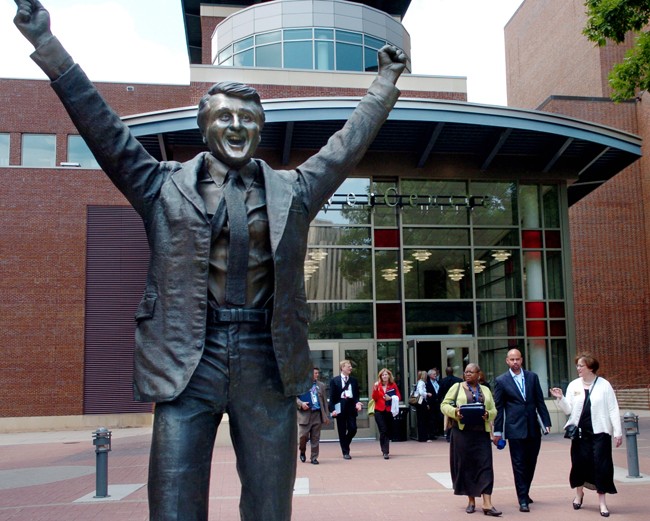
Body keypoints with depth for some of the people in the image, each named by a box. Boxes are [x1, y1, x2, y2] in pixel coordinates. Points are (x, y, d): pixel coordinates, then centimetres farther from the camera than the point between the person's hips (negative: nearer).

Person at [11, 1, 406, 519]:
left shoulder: (292, 191, 13)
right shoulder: (166, 185, 9)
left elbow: (349, 143, 19)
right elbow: (105, 129, 5)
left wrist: (386, 82, 22)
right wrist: (46, 44, 2)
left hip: (268, 363, 2)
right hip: (188, 360, -1)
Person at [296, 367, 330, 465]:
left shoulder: (321, 385, 13)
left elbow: (324, 401, 15)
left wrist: (326, 415, 11)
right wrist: (301, 403, -16)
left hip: (317, 414, 3)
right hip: (305, 414, -3)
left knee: (315, 438, 3)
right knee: (303, 435, -4)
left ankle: (314, 457, 13)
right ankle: (302, 452, 23)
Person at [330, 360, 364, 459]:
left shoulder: (354, 380, 11)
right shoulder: (335, 380, 1)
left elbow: (356, 394, 12)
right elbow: (332, 397, -2)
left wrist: (357, 402, -9)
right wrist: (333, 409, -11)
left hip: (351, 407, 3)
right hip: (340, 408, -3)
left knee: (353, 429, -4)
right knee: (342, 431, 1)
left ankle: (346, 443, 23)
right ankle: (345, 452, 10)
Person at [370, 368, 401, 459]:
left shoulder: (393, 385, 5)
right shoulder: (377, 385, 4)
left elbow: (399, 397, 5)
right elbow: (374, 398, -2)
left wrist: (391, 398, -12)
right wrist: (375, 389, -16)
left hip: (389, 411, 2)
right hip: (379, 411, -1)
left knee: (389, 431, 7)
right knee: (383, 431, -11)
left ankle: (385, 451, 25)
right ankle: (385, 451, -9)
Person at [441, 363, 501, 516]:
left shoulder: (485, 390, 14)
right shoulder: (457, 387, 6)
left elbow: (493, 410, 11)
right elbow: (444, 405, 2)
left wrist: (488, 415, -11)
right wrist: (454, 412, -17)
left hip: (481, 433, 2)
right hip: (462, 432, -2)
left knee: (485, 465, -5)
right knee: (465, 465, 3)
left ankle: (487, 504, -6)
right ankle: (471, 500, 16)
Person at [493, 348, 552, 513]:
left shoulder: (532, 377, 7)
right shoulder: (501, 380, 0)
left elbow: (540, 402, 8)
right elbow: (498, 407, 1)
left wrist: (546, 422, 2)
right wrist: (497, 431, -1)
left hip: (533, 428, 3)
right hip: (515, 429, -3)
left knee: (531, 463, 10)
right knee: (519, 464, -1)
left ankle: (525, 492, 27)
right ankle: (523, 499, 5)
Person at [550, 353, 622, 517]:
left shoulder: (604, 385, -4)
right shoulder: (573, 385, 3)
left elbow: (613, 410, -3)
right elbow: (568, 410, 4)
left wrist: (618, 432, -5)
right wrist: (560, 399, -14)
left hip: (599, 432, -2)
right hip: (580, 432, 3)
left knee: (601, 465, -2)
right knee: (579, 462, 7)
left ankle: (602, 501, 10)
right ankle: (579, 493, 32)